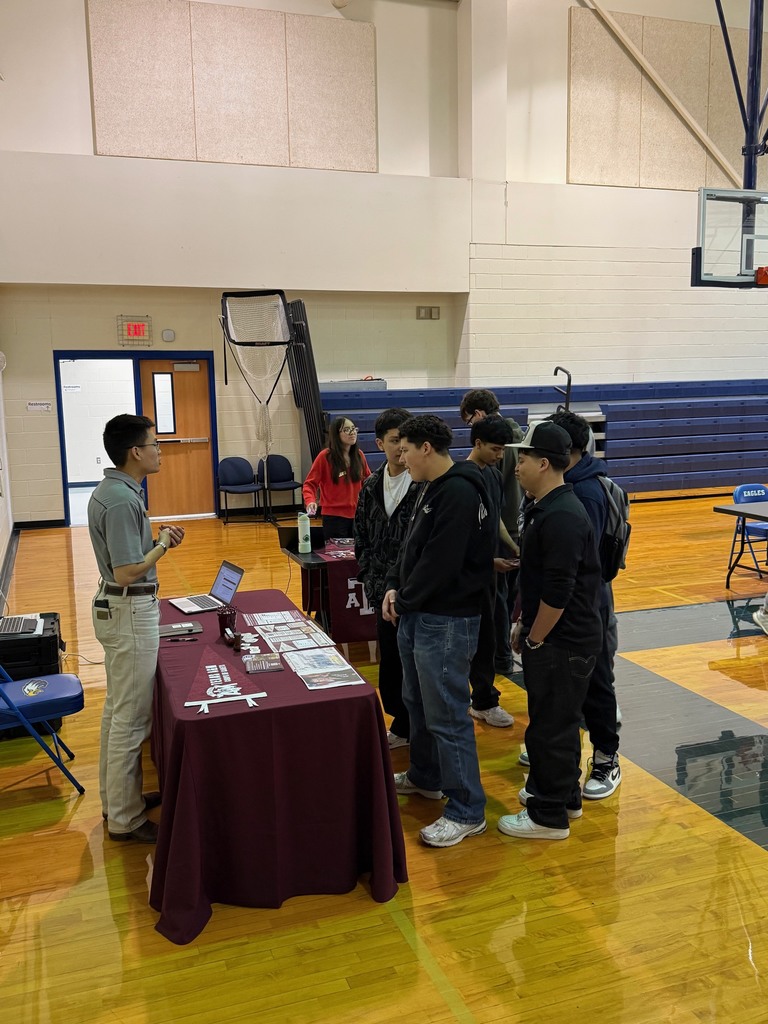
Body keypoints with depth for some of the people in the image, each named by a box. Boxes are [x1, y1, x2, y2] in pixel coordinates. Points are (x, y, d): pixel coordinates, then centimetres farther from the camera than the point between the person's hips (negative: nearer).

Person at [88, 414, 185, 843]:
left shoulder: (111, 491, 8)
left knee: (118, 709, 20)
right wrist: (164, 545, -13)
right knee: (131, 718, 0)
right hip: (131, 613, -11)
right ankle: (126, 818, 11)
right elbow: (127, 572, -27)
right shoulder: (122, 501, -23)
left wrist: (157, 539, 5)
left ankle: (118, 796, 34)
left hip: (117, 608, 11)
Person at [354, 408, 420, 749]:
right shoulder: (372, 487, 7)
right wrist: (372, 584, 3)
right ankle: (402, 726, 32)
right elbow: (362, 541, 12)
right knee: (390, 662, 16)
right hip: (383, 594, 6)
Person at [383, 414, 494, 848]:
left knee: (447, 716, -4)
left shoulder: (459, 493, -20)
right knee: (418, 702, 22)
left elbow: (440, 562, -23)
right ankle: (425, 776, 41)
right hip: (418, 615, 10)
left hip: (447, 620, -10)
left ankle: (467, 811, 8)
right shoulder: (432, 488, 12)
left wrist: (405, 601, -12)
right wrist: (394, 587, 3)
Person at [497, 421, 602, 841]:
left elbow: (557, 593, -26)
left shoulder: (562, 518, -24)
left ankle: (550, 816, 16)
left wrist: (535, 639, -15)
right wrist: (523, 624, 18)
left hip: (563, 644, -10)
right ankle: (564, 794, 38)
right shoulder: (543, 508, 9)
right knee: (558, 721, 21)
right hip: (551, 637, 10)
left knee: (551, 727, 2)